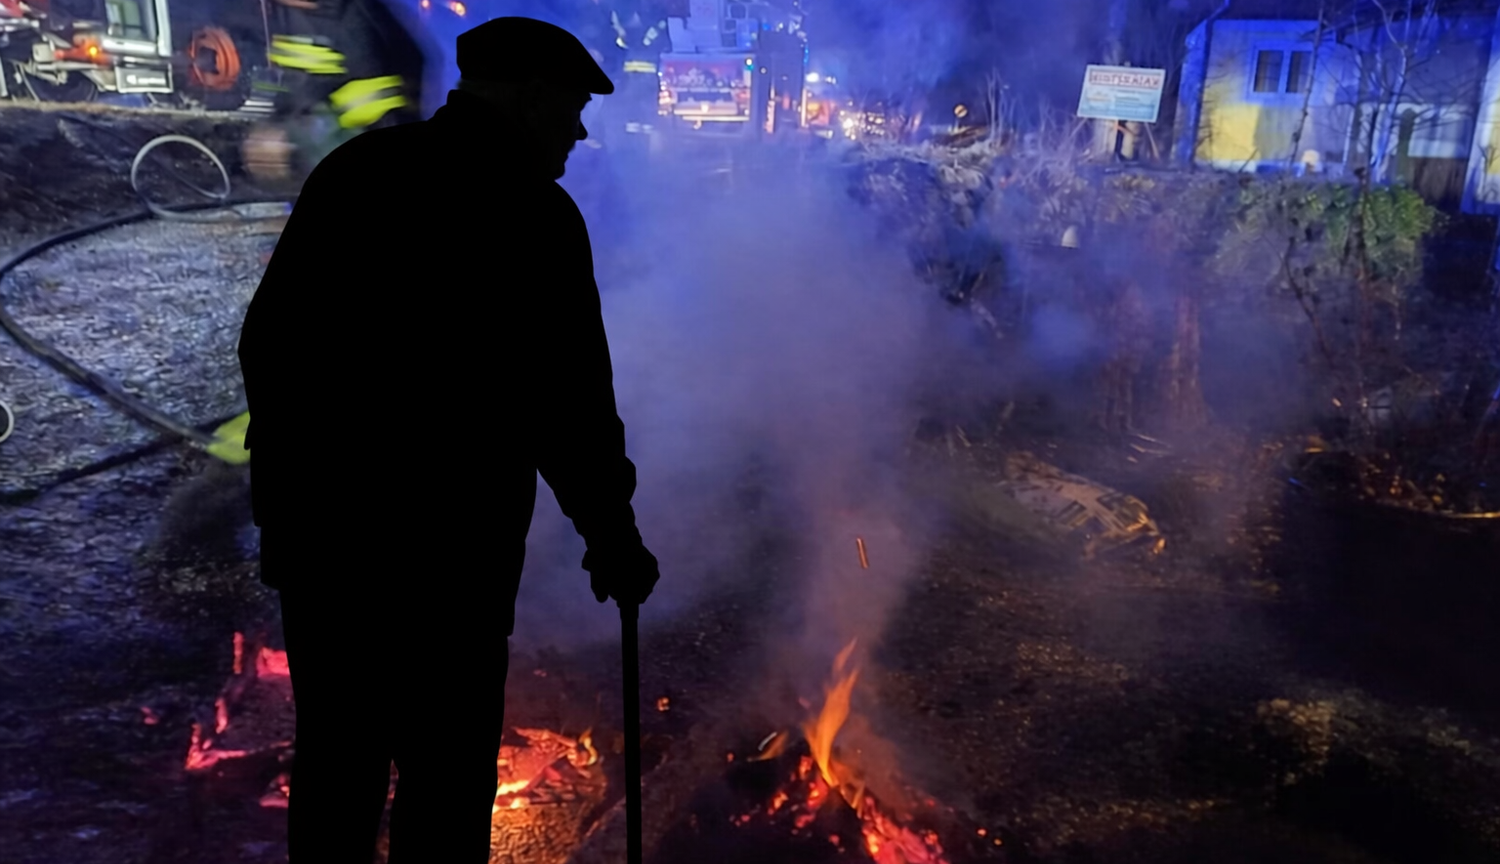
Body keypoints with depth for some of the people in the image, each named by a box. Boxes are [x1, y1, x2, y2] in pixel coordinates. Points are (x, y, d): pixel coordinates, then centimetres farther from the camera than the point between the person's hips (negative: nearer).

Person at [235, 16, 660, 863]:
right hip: (442, 542, -6)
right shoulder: (531, 212, -12)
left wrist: (286, 482, 19)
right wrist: (613, 536, -1)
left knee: (337, 753, 22)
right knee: (445, 771, 9)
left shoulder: (352, 169, 7)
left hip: (314, 522, 7)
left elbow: (268, 340, 10)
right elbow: (567, 400, -13)